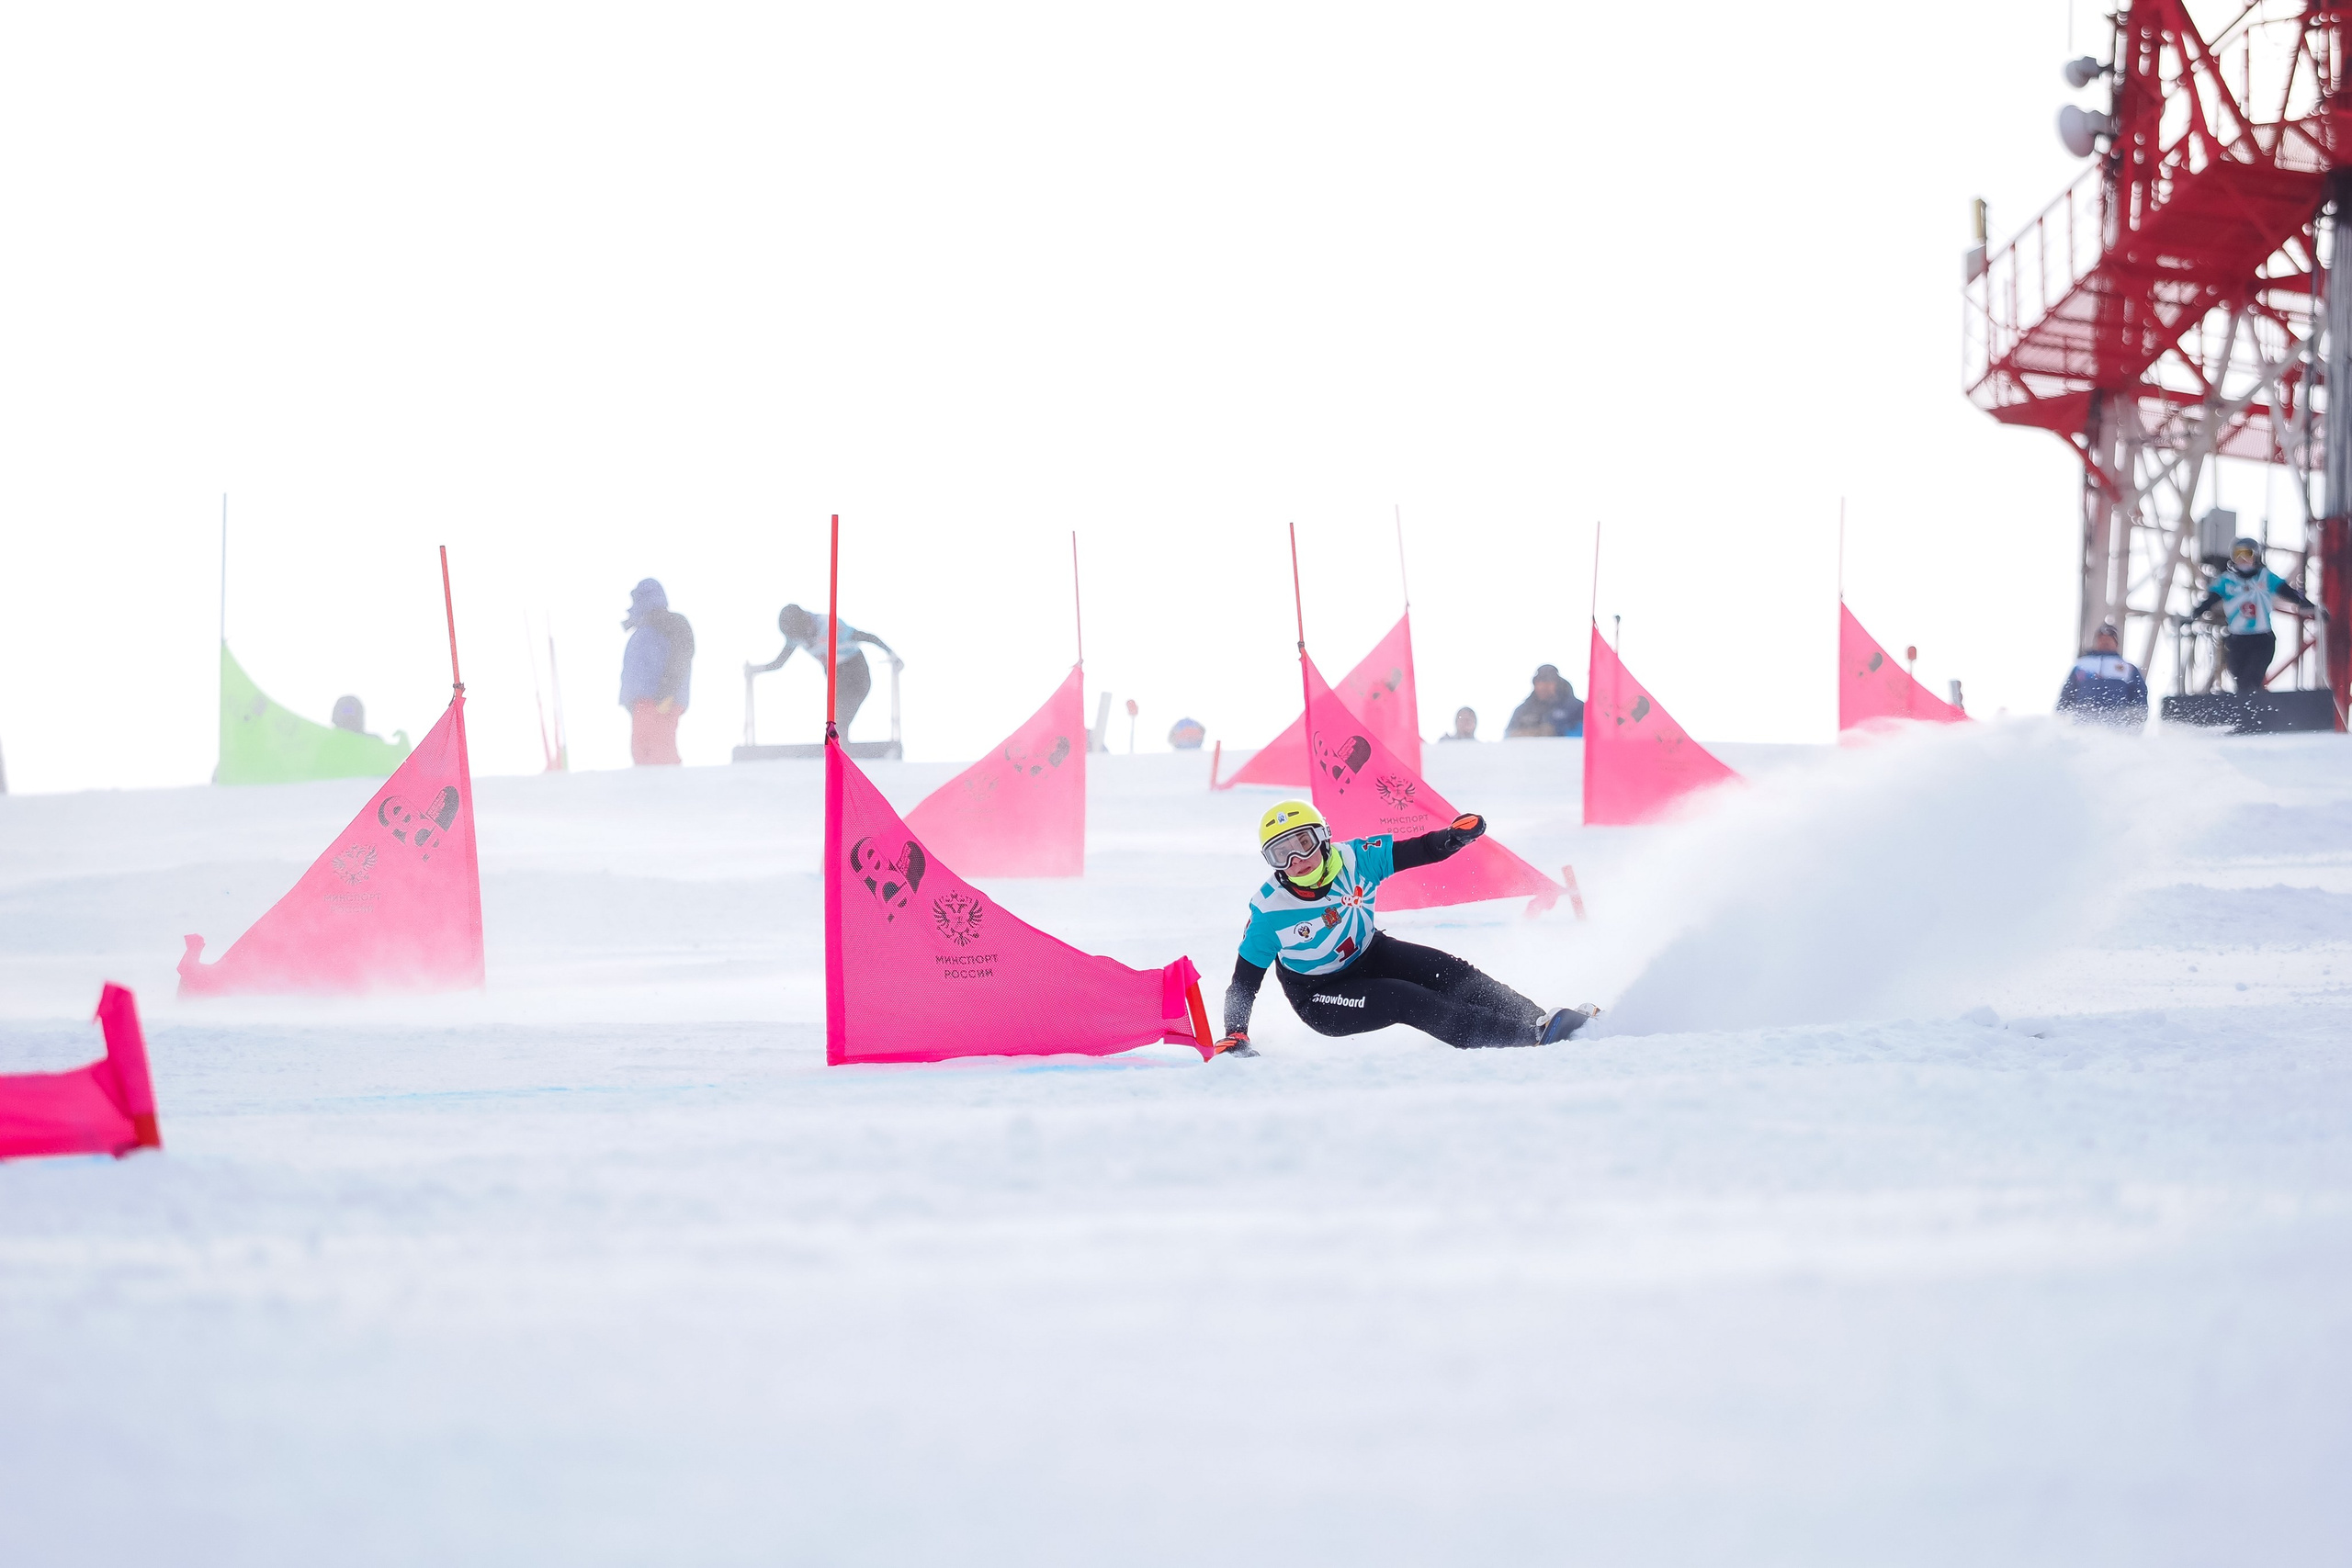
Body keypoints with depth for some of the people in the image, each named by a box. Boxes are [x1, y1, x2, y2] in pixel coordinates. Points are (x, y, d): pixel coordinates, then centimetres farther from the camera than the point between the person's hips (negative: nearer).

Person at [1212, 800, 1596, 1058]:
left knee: (1448, 973, -18)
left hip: (1370, 955, 5)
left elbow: (1422, 851, -12)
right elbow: (1244, 981, -15)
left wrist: (1457, 835, -33)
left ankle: (1538, 1019, -18)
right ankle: (1529, 1037, -34)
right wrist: (1234, 1035, -27)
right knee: (1407, 1000, -26)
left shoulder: (1355, 859, -17)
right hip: (1320, 996, -4)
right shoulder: (1269, 911, -23)